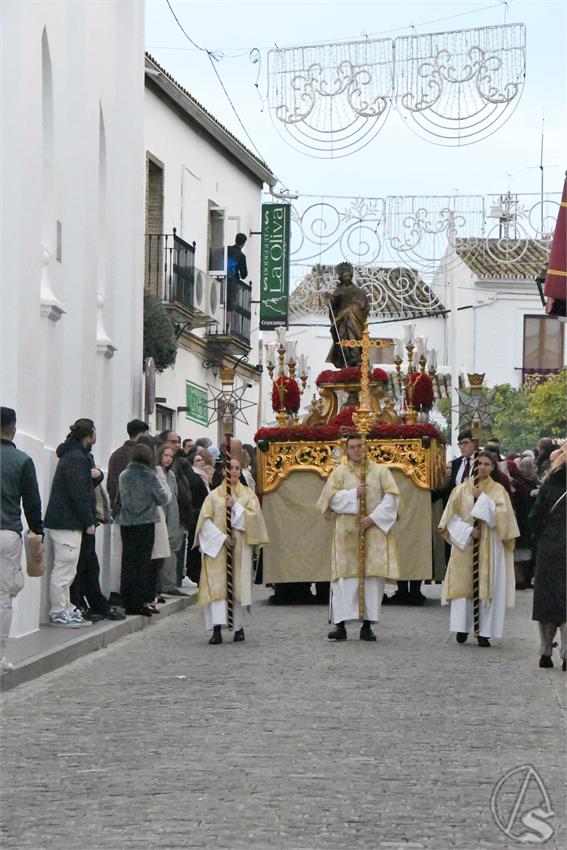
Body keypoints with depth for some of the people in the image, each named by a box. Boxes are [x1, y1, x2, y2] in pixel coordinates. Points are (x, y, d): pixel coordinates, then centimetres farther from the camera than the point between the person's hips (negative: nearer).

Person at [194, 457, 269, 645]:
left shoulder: (248, 494, 9)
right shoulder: (214, 495, 5)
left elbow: (254, 516, -3)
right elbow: (205, 521, -1)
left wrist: (235, 507, -12)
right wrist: (221, 537, -11)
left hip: (240, 547, 1)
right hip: (217, 546, -1)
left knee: (239, 586, 1)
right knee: (217, 585, -11)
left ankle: (239, 627, 11)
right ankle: (217, 628, -18)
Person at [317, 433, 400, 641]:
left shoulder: (380, 471, 8)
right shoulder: (339, 472, 9)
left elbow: (391, 497, -1)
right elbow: (331, 497, -1)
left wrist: (373, 518, -11)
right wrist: (354, 494, -11)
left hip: (374, 531, 1)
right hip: (347, 533, -1)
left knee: (374, 577, -4)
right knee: (346, 577, -7)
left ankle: (367, 626, 0)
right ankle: (340, 625, -10)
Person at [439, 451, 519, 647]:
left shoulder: (498, 491, 4)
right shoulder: (462, 489, 6)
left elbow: (500, 515, -9)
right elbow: (451, 516, 2)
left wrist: (482, 498, -13)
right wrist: (467, 530, -11)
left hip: (488, 546, -1)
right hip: (464, 543, 1)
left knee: (487, 586, -4)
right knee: (462, 585, -3)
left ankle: (484, 633, -2)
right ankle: (462, 628, 5)